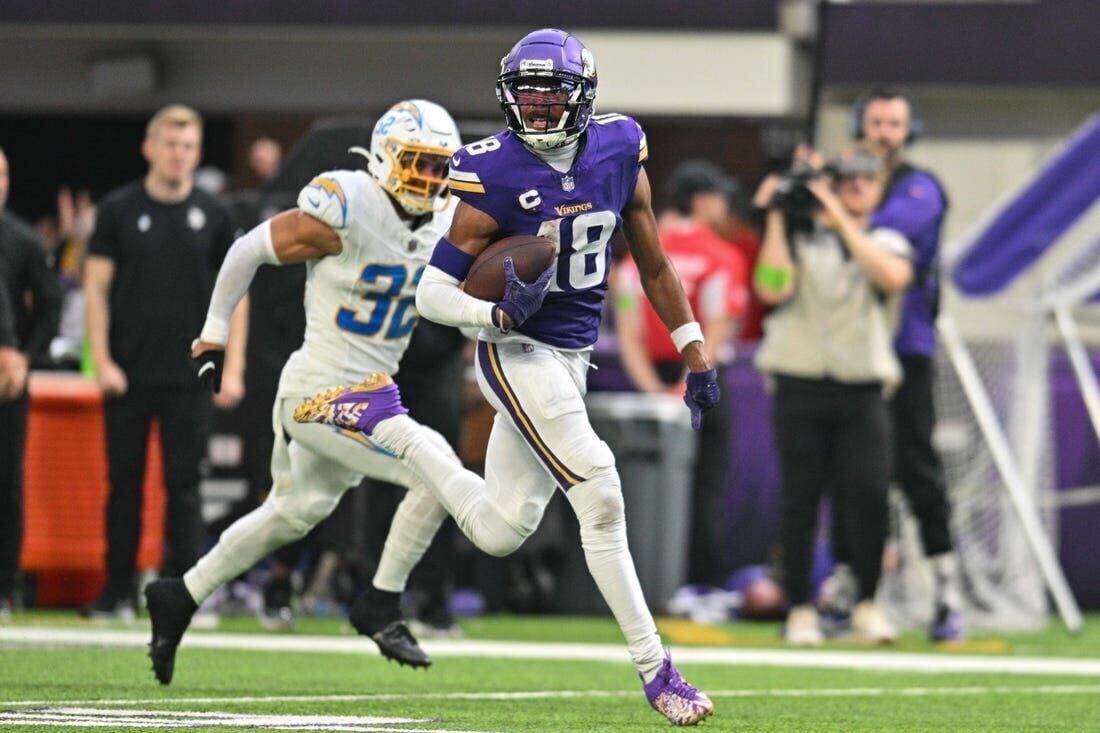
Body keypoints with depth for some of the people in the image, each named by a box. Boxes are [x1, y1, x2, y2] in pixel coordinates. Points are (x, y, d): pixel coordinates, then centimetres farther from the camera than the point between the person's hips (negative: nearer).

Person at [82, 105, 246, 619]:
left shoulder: (212, 216, 4)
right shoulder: (119, 210, 1)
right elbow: (96, 287, 1)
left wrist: (233, 369, -1)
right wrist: (102, 361, -8)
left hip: (189, 378, 0)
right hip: (128, 375, 0)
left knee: (184, 486, 0)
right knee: (124, 481, 5)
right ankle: (117, 592, 13)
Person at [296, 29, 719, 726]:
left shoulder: (620, 151, 0)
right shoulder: (493, 177, -15)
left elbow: (654, 265, 12)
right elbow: (433, 294, -12)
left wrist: (696, 353, 12)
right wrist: (499, 316, -30)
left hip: (574, 356, 6)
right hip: (518, 354, -6)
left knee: (498, 532, 8)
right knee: (600, 496, -18)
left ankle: (383, 420, 24)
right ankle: (655, 669, -10)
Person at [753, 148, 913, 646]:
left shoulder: (887, 242, 13)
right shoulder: (800, 236, 9)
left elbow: (892, 275, -12)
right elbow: (773, 288, -9)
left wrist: (841, 220, -13)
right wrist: (777, 218, -7)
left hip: (862, 390, 1)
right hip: (800, 384, -1)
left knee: (869, 493, -13)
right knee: (799, 497, -2)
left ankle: (867, 605, 0)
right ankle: (800, 610, 6)